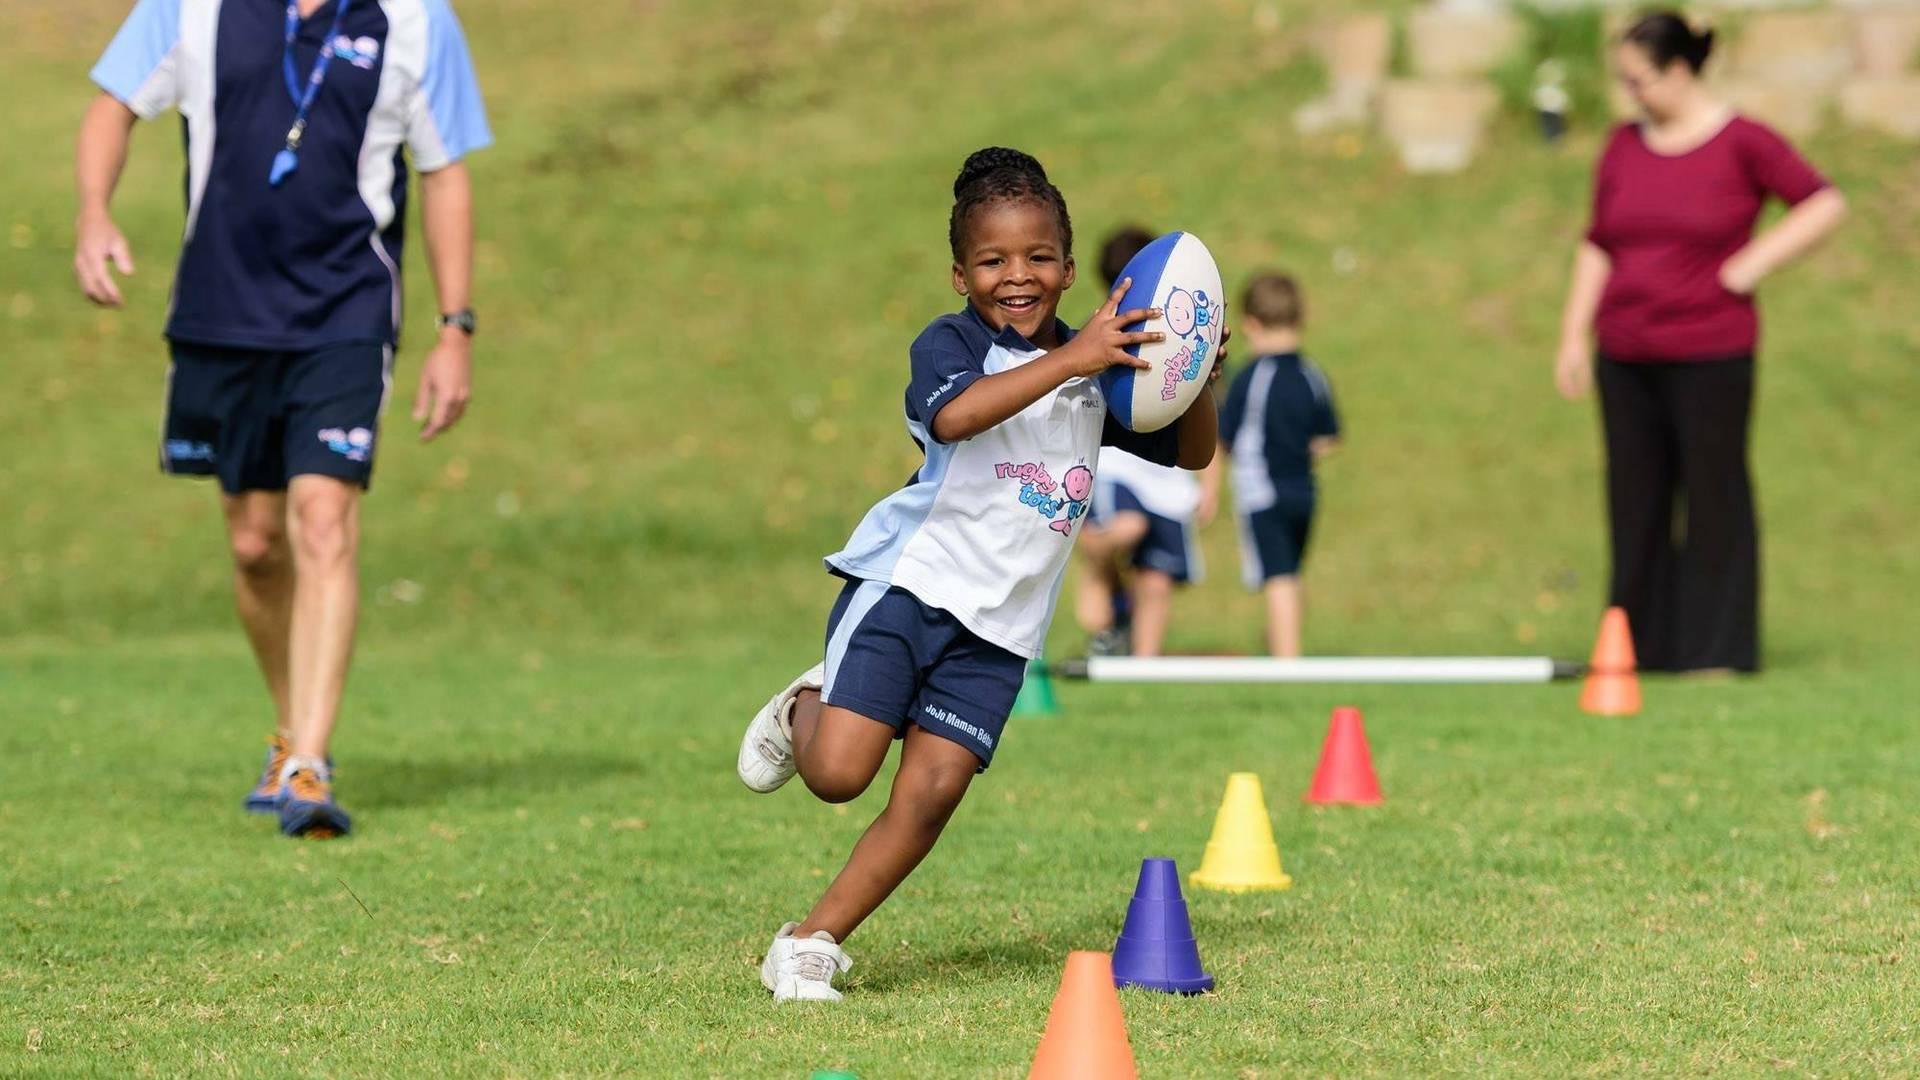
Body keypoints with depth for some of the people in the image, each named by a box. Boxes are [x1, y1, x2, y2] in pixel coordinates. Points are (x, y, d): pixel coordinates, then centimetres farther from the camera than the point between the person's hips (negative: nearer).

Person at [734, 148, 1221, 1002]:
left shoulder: (1097, 371, 11)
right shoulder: (950, 343, -7)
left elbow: (1190, 453, 16)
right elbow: (952, 414, -31)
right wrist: (1069, 359, -37)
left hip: (998, 626, 4)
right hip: (908, 581, -4)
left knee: (929, 797, -6)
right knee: (838, 773, -14)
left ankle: (810, 942, 6)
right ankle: (802, 712, 21)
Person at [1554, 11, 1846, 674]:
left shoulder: (1742, 143, -5)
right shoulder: (1623, 146, 10)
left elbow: (1826, 205, -3)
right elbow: (1598, 245, 15)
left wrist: (1752, 265, -9)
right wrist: (1575, 334, 9)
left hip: (1709, 352, -5)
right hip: (1627, 357, 5)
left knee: (1714, 497, -1)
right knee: (1635, 501, 7)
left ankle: (1718, 648, 6)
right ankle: (1640, 643, 14)